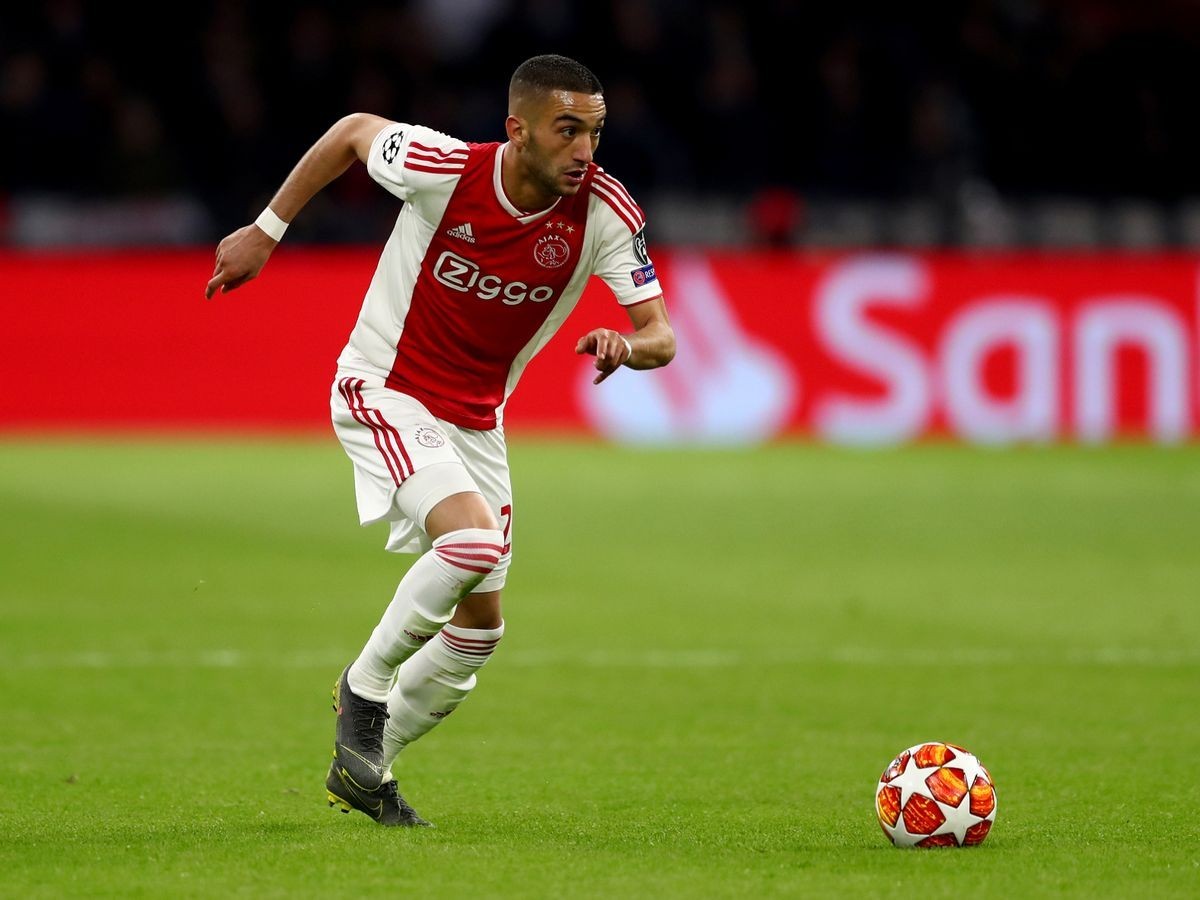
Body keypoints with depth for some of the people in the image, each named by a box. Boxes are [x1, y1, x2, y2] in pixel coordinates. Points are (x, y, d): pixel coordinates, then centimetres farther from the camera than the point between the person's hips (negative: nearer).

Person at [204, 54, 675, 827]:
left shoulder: (606, 211, -17)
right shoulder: (443, 167, -23)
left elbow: (661, 336, -15)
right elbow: (354, 132, -3)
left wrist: (626, 345, -39)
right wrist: (266, 231, 3)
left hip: (476, 419, 5)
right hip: (384, 392, -5)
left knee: (480, 627, 7)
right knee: (474, 536, -30)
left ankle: (362, 770, 28)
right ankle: (364, 690, -7)